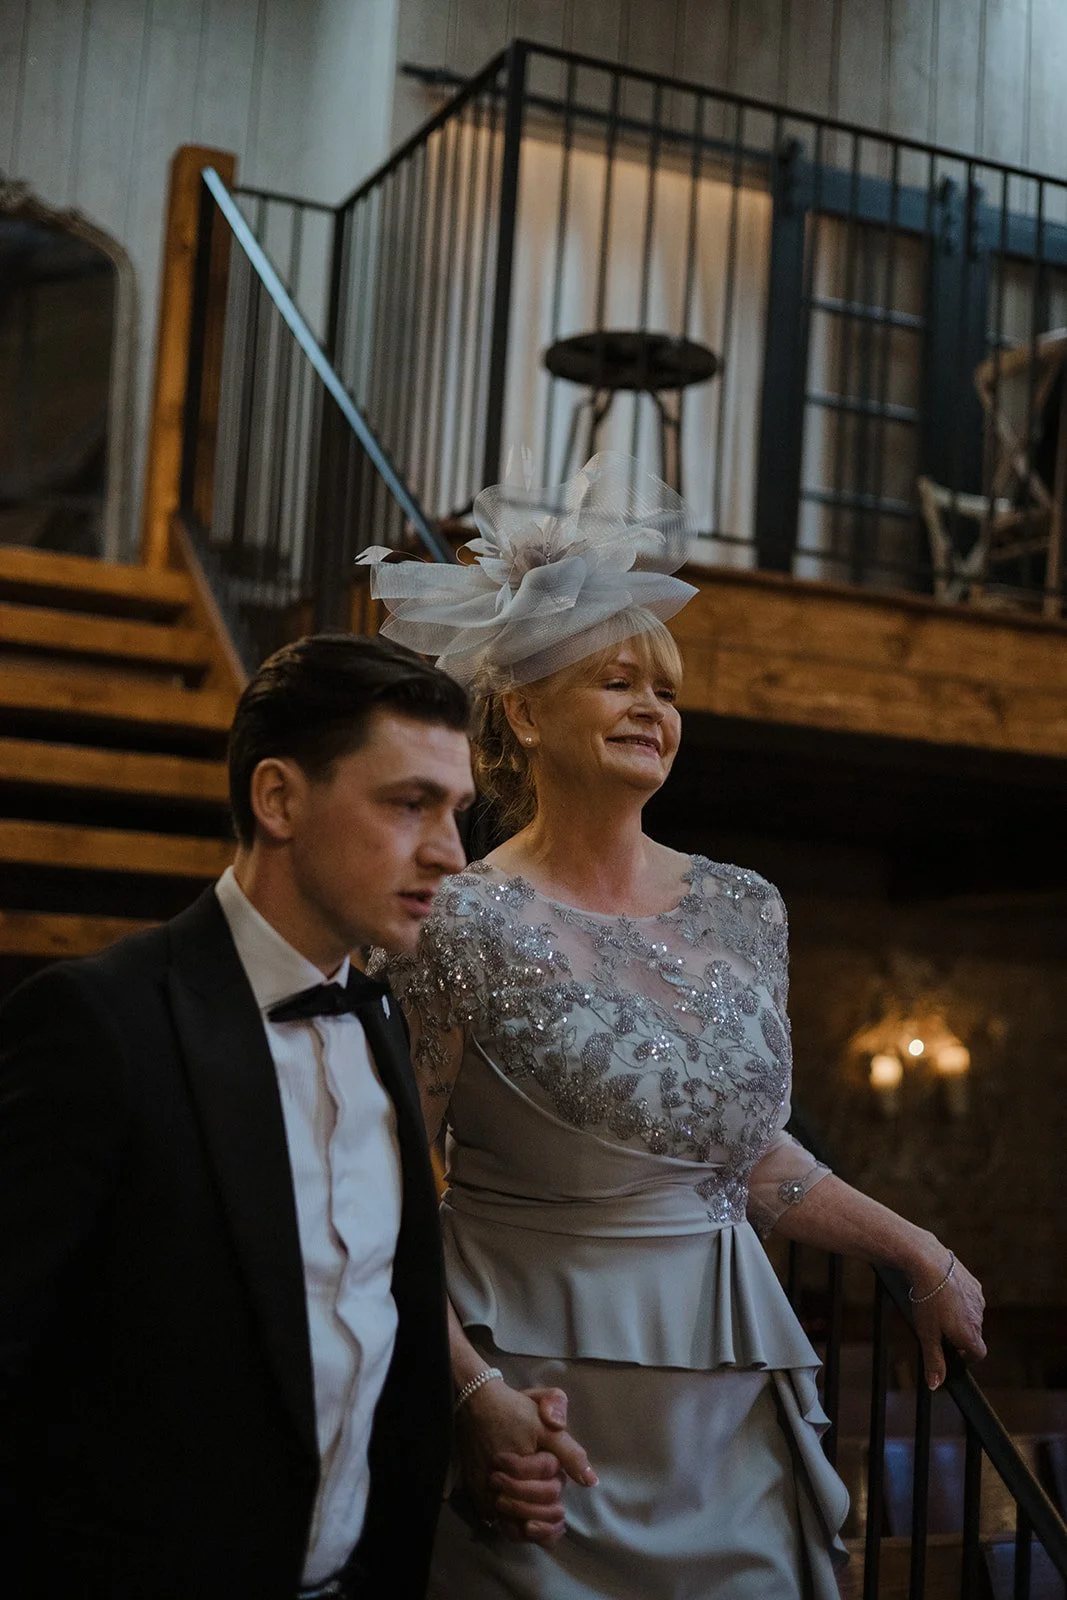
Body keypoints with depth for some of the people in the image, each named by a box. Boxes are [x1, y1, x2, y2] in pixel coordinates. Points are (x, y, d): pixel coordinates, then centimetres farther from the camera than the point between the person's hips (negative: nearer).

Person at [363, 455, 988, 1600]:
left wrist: (920, 1257, 16)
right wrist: (476, 1392, -19)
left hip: (733, 1408, 5)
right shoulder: (466, 928, -13)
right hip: (543, 1419, -5)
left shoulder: (744, 911, 3)